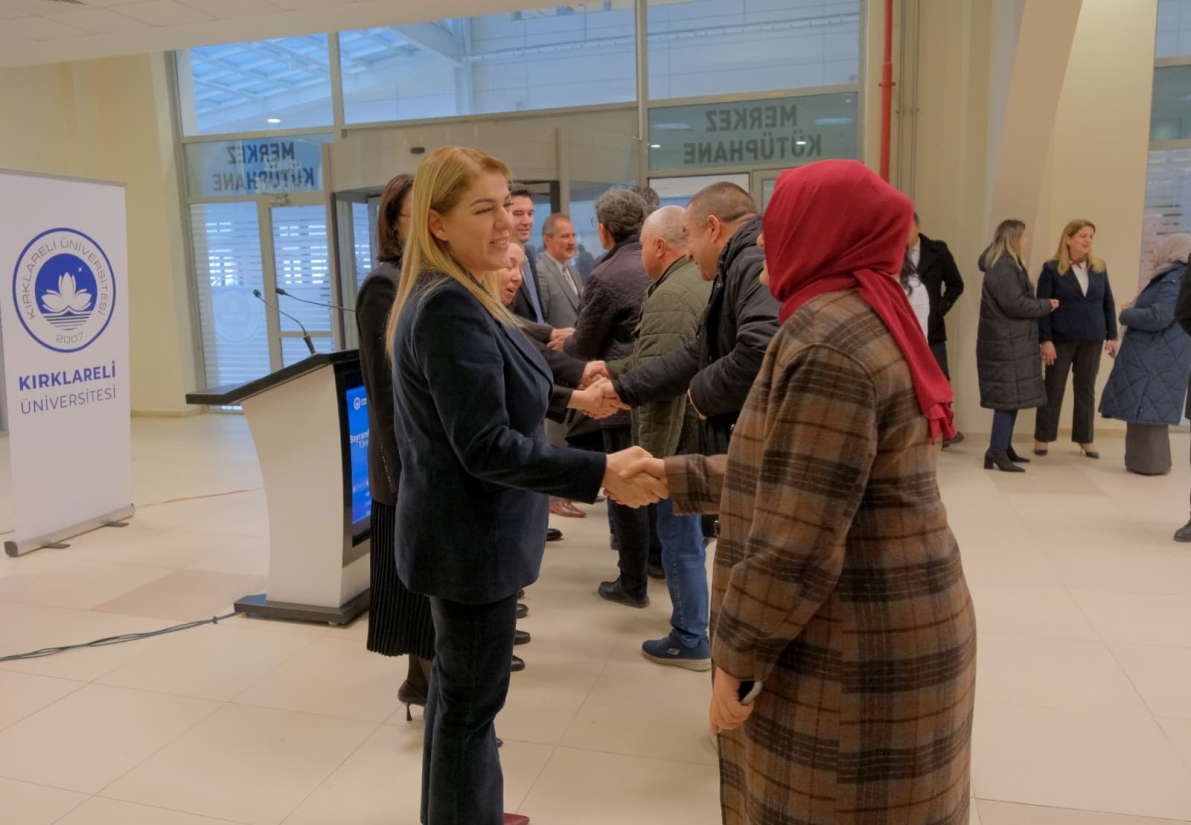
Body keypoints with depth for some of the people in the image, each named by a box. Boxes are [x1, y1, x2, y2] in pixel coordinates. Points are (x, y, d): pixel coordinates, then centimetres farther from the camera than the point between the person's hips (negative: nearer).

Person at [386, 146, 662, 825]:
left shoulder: (461, 298, 9)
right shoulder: (450, 308, -24)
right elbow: (486, 446, -29)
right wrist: (601, 474, -29)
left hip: (470, 527, 11)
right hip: (472, 536, -11)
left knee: (459, 688, 24)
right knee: (472, 701, 5)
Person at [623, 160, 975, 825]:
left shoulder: (825, 337, -22)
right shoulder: (867, 317, 9)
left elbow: (795, 540, -25)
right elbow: (782, 472, 13)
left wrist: (735, 654, -15)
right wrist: (678, 474, 15)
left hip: (856, 651, -9)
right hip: (891, 632, 9)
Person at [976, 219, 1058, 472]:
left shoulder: (1006, 265, 16)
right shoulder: (1003, 269, -18)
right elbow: (1015, 305, -22)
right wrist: (1046, 305, -8)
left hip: (1011, 342, 11)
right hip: (1007, 344, -11)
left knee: (1011, 397, 14)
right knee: (1010, 396, -10)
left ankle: (1004, 447, 21)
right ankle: (997, 452, -8)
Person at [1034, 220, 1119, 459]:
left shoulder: (1099, 267, 7)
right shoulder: (1052, 269, -6)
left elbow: (1108, 303, 11)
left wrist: (1112, 335, 6)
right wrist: (1045, 340, -14)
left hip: (1092, 340, 4)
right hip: (1061, 340, -4)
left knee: (1086, 389, 10)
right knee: (1053, 389, 4)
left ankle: (1086, 439, 19)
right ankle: (1042, 438, 12)